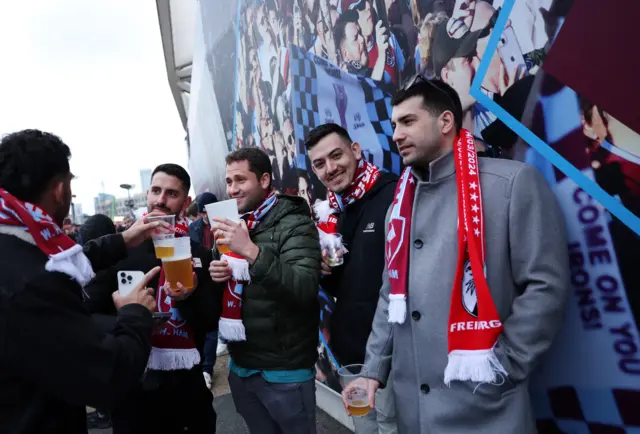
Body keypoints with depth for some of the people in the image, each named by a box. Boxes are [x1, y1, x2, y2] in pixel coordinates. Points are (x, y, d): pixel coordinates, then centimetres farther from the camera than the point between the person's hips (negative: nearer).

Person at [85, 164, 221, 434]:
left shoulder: (200, 255, 2)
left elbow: (212, 322, 1)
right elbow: (90, 312, -8)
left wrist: (189, 298, -19)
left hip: (188, 382, 3)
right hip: (133, 383, -3)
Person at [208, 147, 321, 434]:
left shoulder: (294, 224, -12)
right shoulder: (233, 224, 8)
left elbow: (305, 289, -26)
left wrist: (253, 251, -34)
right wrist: (216, 275, -4)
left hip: (284, 370, -6)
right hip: (240, 366, 6)